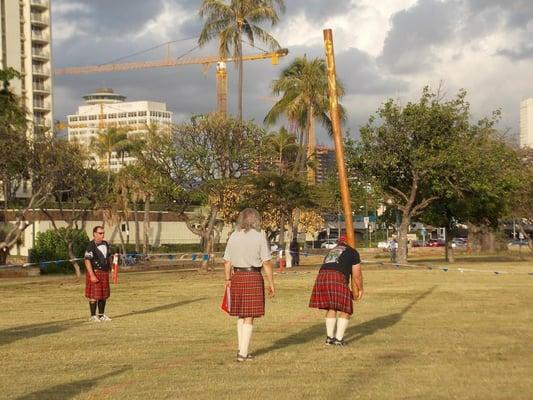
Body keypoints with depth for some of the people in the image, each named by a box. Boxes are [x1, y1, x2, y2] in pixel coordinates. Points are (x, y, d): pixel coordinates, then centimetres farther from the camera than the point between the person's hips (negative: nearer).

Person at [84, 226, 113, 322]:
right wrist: (92, 275, -23)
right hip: (95, 272, -7)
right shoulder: (91, 246, -13)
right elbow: (87, 261, -18)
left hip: (104, 272, 7)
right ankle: (93, 316, 3)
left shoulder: (106, 244, 9)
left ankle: (101, 315, 19)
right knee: (94, 296, -4)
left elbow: (109, 257, 19)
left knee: (104, 295, 10)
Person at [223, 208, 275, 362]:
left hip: (237, 277, 4)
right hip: (253, 277, -4)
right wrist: (271, 283, -1)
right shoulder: (260, 236, -6)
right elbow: (267, 263, -8)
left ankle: (241, 349, 20)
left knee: (241, 315, 19)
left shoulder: (233, 236, 5)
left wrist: (228, 280, 16)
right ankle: (243, 353, 1)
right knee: (249, 317, 2)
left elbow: (227, 262, 6)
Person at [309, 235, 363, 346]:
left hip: (321, 277, 5)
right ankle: (338, 339, 3)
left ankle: (329, 337, 20)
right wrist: (360, 289, 30)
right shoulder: (353, 252, 18)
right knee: (345, 310, 7)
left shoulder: (331, 252, 35)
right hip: (337, 278, -5)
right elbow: (357, 275, 14)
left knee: (331, 308, 20)